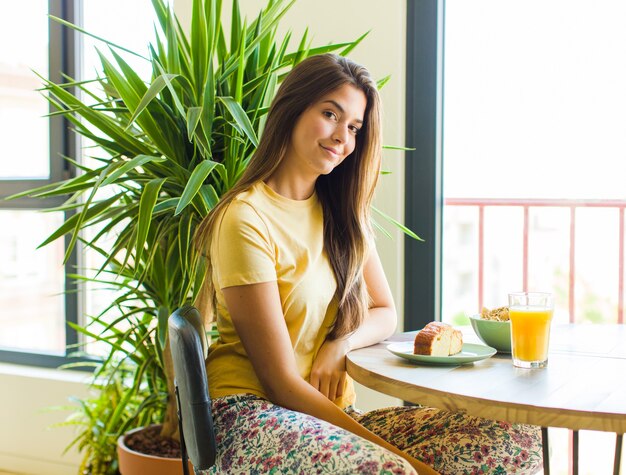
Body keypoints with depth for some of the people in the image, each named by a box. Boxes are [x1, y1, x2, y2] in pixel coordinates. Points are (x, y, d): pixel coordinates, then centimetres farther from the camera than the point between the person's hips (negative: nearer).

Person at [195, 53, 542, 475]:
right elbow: (281, 382, -14)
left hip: (330, 414, 7)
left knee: (516, 441, -13)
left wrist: (340, 344, -7)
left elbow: (385, 314, 17)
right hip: (252, 416, -7)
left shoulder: (343, 214, 12)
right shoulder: (247, 219, -13)